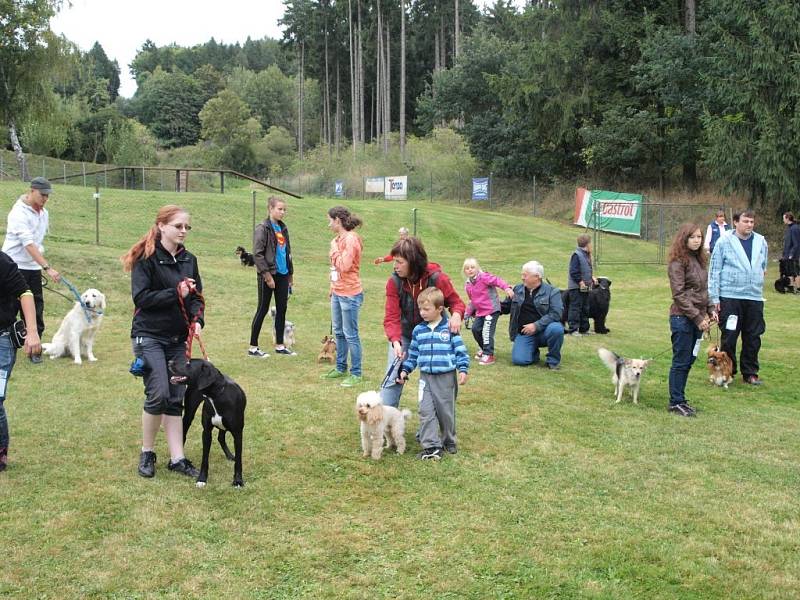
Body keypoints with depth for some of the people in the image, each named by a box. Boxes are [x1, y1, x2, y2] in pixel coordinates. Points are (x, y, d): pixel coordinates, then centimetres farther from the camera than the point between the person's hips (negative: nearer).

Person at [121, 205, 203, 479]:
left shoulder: (189, 259, 9)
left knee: (176, 399, 5)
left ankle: (177, 458, 10)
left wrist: (197, 319, -10)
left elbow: (196, 296, 9)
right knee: (158, 394, -14)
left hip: (178, 338, 6)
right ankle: (147, 454, 6)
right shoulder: (146, 258, -9)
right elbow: (141, 297, -16)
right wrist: (176, 293, -19)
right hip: (149, 336, -6)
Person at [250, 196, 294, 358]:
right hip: (268, 275, -7)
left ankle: (279, 345, 20)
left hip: (282, 274, 7)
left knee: (282, 309, 10)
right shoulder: (262, 228, -11)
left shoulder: (282, 228, 12)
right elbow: (257, 254, -15)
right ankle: (253, 347, 9)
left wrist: (290, 274, 15)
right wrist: (267, 275, -18)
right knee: (263, 309, 0)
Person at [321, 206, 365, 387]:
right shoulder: (339, 238, 10)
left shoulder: (350, 239, -17)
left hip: (350, 295, -10)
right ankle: (340, 368, 30)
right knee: (338, 332, 18)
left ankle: (356, 374, 6)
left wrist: (334, 250, -13)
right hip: (337, 293, 10)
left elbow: (344, 266, -25)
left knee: (350, 335, -3)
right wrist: (333, 288, 17)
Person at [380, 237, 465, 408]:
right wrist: (395, 342, -38)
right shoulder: (394, 282, -17)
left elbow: (456, 302, -9)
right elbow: (392, 317, -21)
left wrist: (456, 315, -34)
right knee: (393, 378, -6)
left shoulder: (437, 278, -21)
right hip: (403, 335, 1)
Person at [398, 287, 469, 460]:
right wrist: (405, 370, 12)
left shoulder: (450, 328, -5)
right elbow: (413, 353, 16)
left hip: (446, 377, -3)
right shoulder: (418, 330, 6)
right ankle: (431, 447, -2)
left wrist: (463, 370, -9)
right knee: (426, 411, -5)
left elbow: (460, 350, -3)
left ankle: (449, 441, 27)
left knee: (446, 411, 7)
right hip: (426, 376, 3)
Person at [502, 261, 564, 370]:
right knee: (519, 360, -21)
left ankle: (553, 360, -9)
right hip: (524, 334, 2)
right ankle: (534, 352, 17)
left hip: (544, 331, -2)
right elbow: (506, 306, 20)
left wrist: (536, 325, -25)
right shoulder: (517, 289, 8)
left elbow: (556, 314, -17)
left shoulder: (552, 291, -6)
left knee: (556, 328, -35)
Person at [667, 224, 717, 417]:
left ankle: (680, 399, 22)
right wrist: (698, 317, -17)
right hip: (682, 318, -8)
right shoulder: (678, 263, -12)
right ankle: (675, 403, 7)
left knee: (689, 360, 12)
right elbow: (679, 295, -16)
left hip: (697, 318, 8)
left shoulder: (699, 260, 14)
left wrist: (710, 309, 9)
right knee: (681, 361, -1)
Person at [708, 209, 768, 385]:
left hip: (755, 297, 4)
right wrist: (714, 298, -5)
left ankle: (750, 373, 20)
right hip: (730, 297, -4)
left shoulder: (761, 242, 8)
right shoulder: (724, 242, -3)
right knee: (729, 337, 2)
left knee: (753, 338, 8)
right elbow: (714, 271, -2)